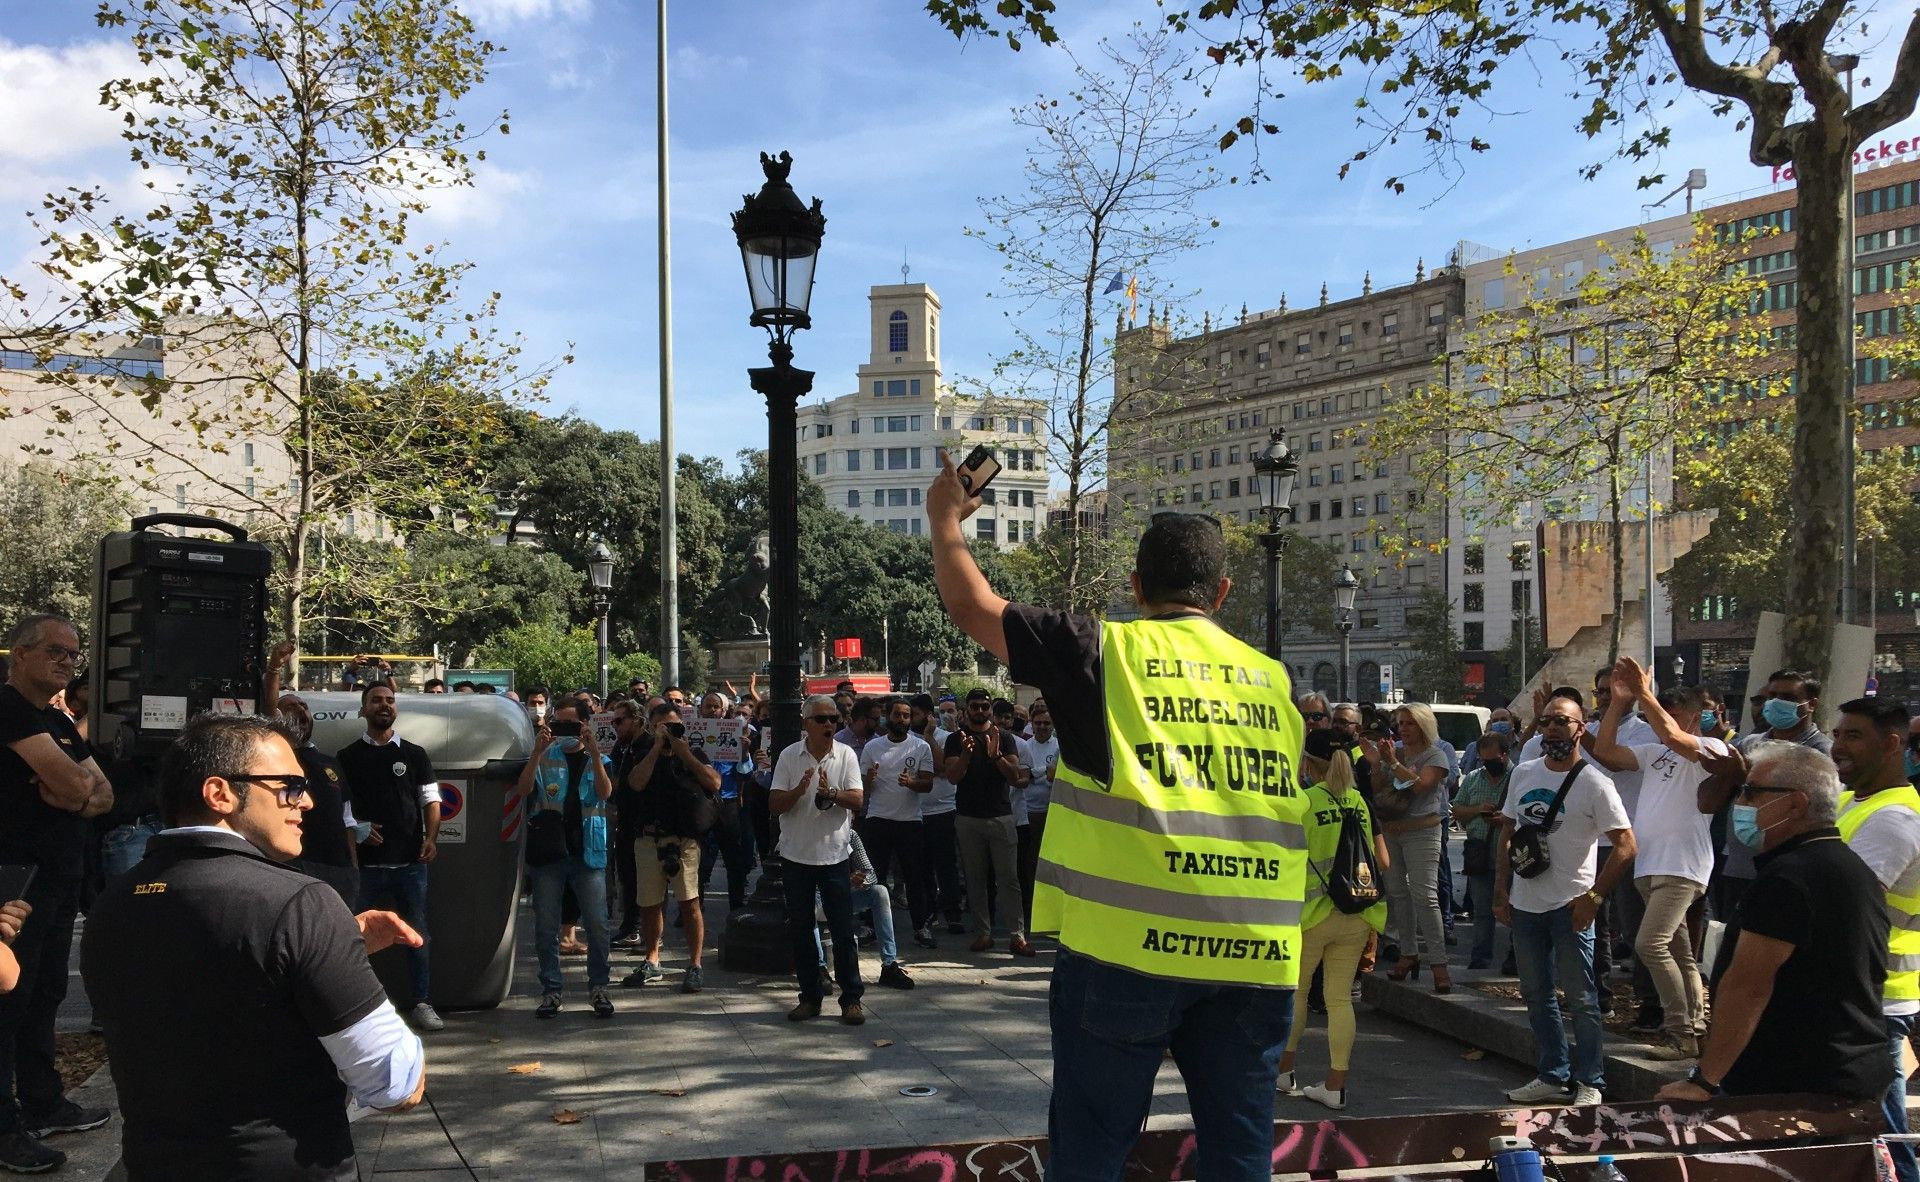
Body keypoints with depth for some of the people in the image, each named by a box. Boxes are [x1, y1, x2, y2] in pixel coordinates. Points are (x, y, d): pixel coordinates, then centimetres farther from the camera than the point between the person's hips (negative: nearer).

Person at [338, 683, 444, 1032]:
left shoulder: (415, 754, 10)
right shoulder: (348, 757, 7)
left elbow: (431, 801, 7)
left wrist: (431, 838, -7)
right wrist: (358, 829, -11)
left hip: (410, 861, 1)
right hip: (365, 861, -1)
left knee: (417, 935, 3)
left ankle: (422, 1003, 10)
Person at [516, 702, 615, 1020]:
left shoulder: (598, 761, 10)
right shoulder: (544, 759, 8)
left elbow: (605, 792, -11)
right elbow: (522, 790, -10)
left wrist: (593, 751, -23)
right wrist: (538, 750, -21)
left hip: (588, 853, 0)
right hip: (547, 853, 0)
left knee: (597, 925, -1)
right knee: (546, 927, 4)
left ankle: (598, 988, 10)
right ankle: (550, 990, 14)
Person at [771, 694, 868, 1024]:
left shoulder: (846, 755, -1)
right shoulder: (789, 756, -1)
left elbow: (858, 800, -8)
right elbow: (774, 805, -4)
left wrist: (832, 793, -26)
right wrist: (799, 790, -22)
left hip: (835, 854, -1)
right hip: (797, 855, 1)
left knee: (843, 929, 0)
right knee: (801, 929, 8)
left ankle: (851, 998, 8)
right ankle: (810, 997, 19)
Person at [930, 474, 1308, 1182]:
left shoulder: (1105, 652, -1)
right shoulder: (1274, 679, 11)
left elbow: (971, 605, 5)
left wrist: (946, 518, 19)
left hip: (1128, 945, -4)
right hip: (1255, 958, 4)